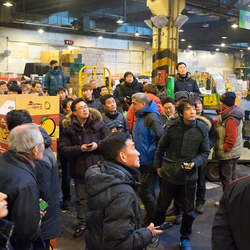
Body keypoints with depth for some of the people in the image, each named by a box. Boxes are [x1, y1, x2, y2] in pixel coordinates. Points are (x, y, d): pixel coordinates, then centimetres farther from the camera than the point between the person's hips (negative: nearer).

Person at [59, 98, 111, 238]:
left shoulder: (98, 124, -1)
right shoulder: (69, 128, -1)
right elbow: (63, 148, -6)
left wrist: (98, 145, -15)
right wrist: (80, 149, -18)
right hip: (79, 169, 1)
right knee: (82, 199, 13)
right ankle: (82, 224, 30)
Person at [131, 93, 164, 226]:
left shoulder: (151, 117, -17)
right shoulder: (140, 117, 14)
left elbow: (160, 138, -26)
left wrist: (150, 153, -21)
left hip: (151, 163, -9)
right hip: (143, 162, 9)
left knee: (144, 192, -6)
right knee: (149, 192, 17)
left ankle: (154, 221, 10)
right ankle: (150, 219, 30)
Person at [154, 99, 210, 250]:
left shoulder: (201, 128, -8)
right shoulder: (172, 127, -10)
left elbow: (205, 152, 1)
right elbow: (161, 147, 2)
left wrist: (194, 163, -16)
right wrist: (158, 165, 7)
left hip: (189, 176, 0)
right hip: (169, 174, 0)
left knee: (188, 210, 11)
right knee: (162, 205, 18)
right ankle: (157, 228, 45)